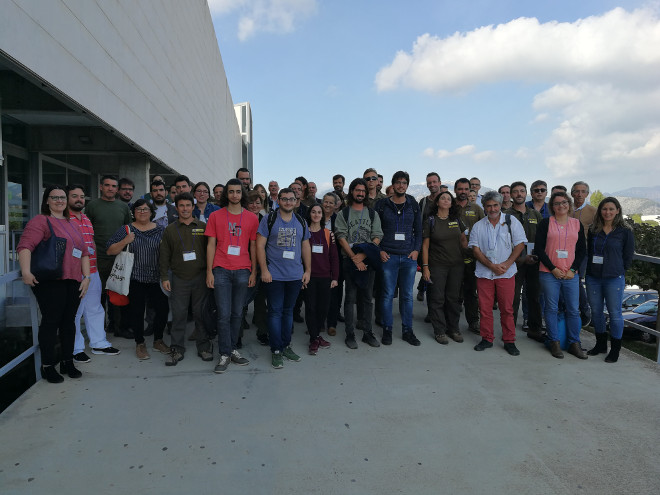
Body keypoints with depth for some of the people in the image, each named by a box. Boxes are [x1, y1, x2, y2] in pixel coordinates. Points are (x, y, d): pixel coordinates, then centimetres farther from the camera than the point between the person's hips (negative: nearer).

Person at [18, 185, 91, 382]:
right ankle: (47, 366, 9)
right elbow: (25, 246, -16)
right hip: (50, 282, -6)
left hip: (73, 281, 6)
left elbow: (84, 252, 20)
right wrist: (26, 271, -28)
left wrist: (86, 277, 11)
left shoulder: (72, 225, 21)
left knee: (69, 321, 10)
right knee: (51, 321, -2)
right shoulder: (40, 221, -2)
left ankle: (67, 362, 21)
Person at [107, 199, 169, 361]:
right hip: (135, 279, -2)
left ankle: (158, 340, 20)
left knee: (163, 308, -1)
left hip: (156, 278, 2)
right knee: (137, 311, 3)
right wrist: (125, 241, -17)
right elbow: (110, 251, -2)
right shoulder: (126, 230, 3)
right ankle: (140, 344, 20)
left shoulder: (160, 230, 8)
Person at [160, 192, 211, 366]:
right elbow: (164, 256, 8)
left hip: (200, 277, 0)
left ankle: (204, 347, 17)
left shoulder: (203, 227, 7)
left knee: (201, 313, 5)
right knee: (178, 315, 3)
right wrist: (164, 277, 1)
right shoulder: (170, 230, 8)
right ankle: (177, 350, 14)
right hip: (179, 278, 0)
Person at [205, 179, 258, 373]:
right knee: (224, 314, -2)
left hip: (243, 271, 2)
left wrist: (254, 271, 5)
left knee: (237, 314, 8)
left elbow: (253, 246, 11)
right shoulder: (216, 216, 5)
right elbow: (211, 245, 4)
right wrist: (209, 272, -1)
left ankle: (232, 349, 21)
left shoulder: (251, 218, 8)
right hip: (221, 270, -1)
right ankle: (224, 355, 8)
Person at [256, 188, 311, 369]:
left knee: (288, 311, 13)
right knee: (275, 311, 0)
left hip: (295, 275, 4)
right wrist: (264, 270, -11)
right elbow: (260, 245, -5)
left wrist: (308, 270, 9)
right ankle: (276, 350, 10)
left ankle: (286, 345, 25)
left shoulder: (301, 222, 10)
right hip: (274, 275, -4)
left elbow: (306, 247, 15)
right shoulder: (269, 219, -2)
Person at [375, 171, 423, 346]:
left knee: (407, 295, 7)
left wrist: (416, 249, 1)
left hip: (409, 256, 2)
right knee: (388, 294, 1)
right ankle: (387, 330, 14)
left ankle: (407, 330, 18)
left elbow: (418, 230, 13)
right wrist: (380, 250, -5)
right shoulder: (382, 205, 3)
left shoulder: (413, 205, 10)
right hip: (388, 256, -2)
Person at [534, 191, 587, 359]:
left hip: (570, 274, 2)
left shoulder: (577, 224, 10)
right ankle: (554, 343, 13)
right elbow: (538, 249, -2)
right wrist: (553, 268, -8)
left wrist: (573, 269, -2)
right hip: (549, 273, -2)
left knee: (573, 309, 4)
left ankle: (574, 343, 16)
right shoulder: (545, 223, 2)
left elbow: (582, 250, 10)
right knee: (552, 309, 2)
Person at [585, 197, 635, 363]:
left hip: (614, 279, -4)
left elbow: (628, 257, 2)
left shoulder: (625, 231, -2)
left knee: (614, 313, 2)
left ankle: (615, 349, 14)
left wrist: (617, 272, 5)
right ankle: (600, 344, 27)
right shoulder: (593, 230, 7)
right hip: (593, 278, 4)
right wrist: (591, 269, 7)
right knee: (596, 311, 11)